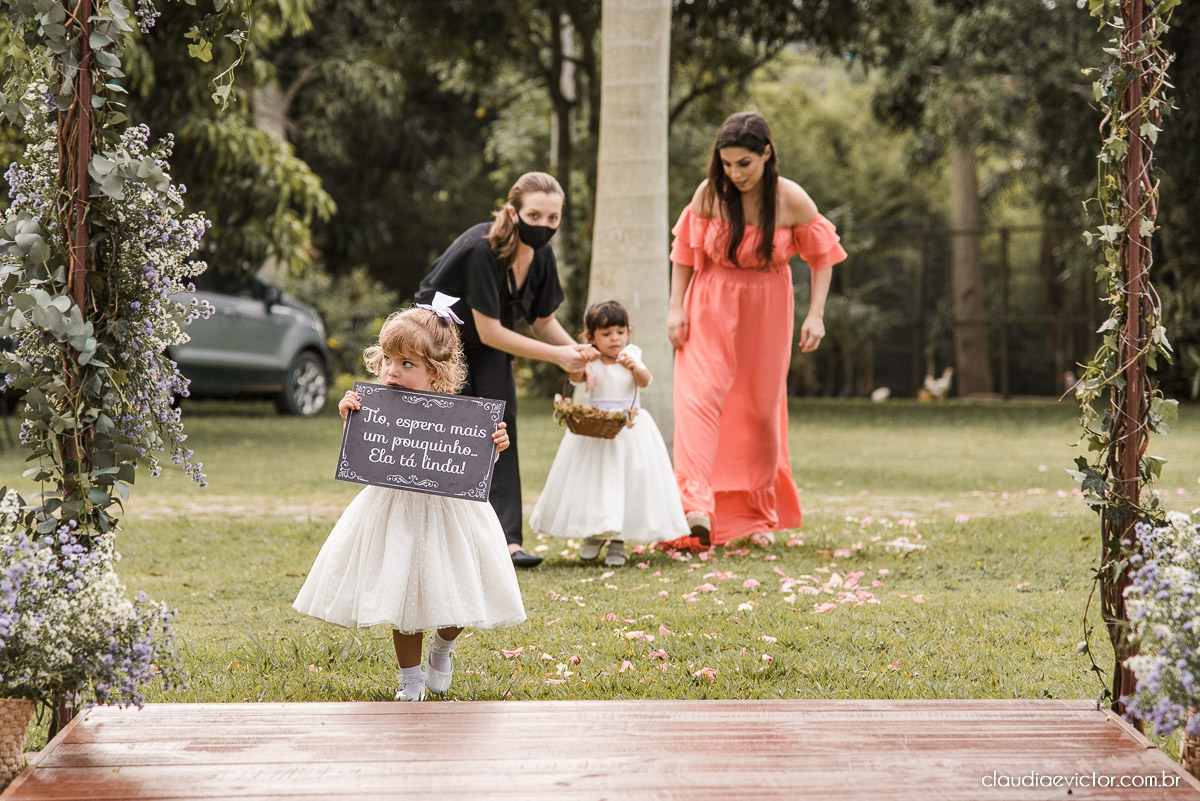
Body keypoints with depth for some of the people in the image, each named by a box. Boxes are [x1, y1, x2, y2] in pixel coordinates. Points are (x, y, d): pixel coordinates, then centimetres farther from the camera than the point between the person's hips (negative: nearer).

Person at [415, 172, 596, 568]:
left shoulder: (541, 255, -11)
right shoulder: (481, 249, -32)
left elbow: (542, 320, 3)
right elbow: (489, 331, -29)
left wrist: (574, 348, -17)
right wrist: (556, 355, -28)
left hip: (487, 349, 6)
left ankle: (508, 540, -15)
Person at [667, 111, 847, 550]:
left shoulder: (791, 200, -13)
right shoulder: (709, 194, -11)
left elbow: (822, 254, -1)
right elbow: (685, 250, 2)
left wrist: (815, 313, -9)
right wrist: (676, 307, -4)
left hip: (766, 313, 0)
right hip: (712, 309, 0)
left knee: (762, 410, 7)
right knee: (701, 397, -18)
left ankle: (760, 515, 23)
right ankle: (697, 505, -30)